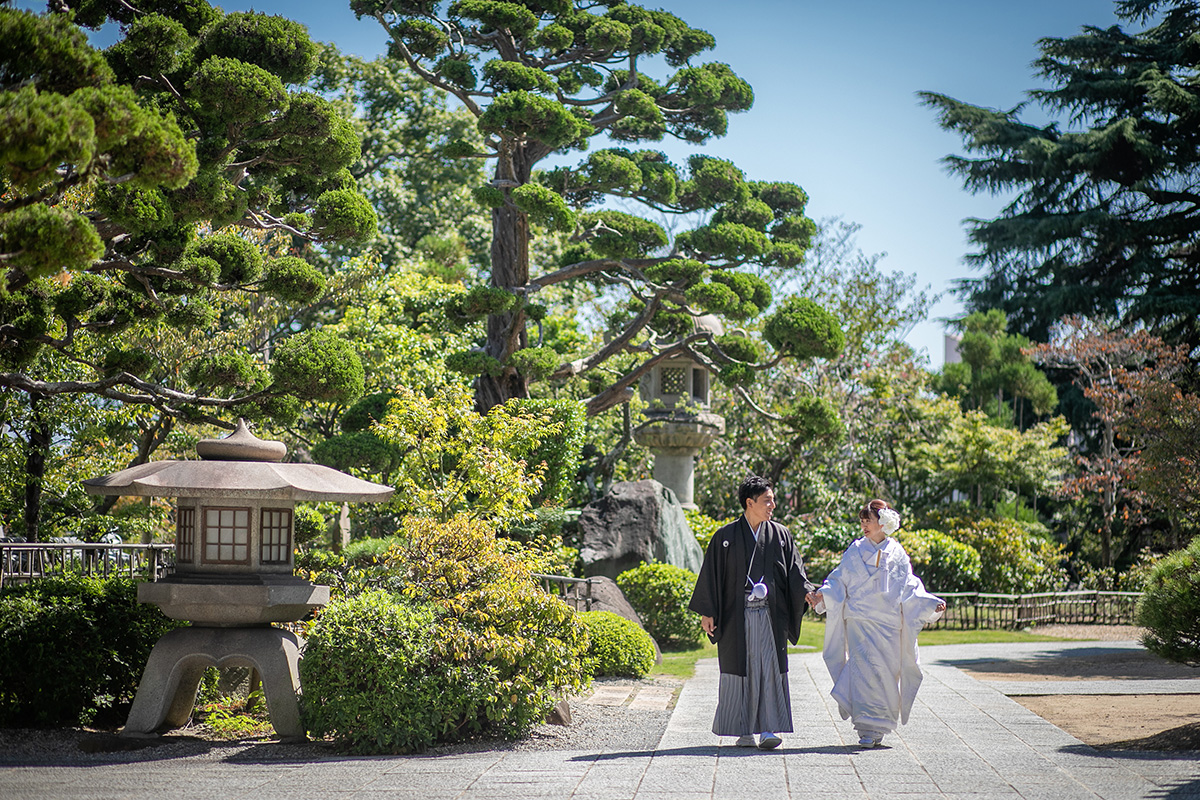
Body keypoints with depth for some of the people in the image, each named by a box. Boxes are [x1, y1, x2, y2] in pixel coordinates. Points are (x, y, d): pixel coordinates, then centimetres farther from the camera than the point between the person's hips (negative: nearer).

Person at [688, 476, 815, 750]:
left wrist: (806, 591, -13)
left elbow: (794, 571, 6)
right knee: (739, 670, 2)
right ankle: (744, 731, 11)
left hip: (770, 614, 1)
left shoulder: (780, 535, 8)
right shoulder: (726, 537, 1)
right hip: (737, 615, -1)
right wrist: (707, 612, -3)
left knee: (769, 669, -6)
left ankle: (769, 729, -5)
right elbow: (712, 575, 2)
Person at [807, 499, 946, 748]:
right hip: (860, 620, -1)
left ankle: (879, 727, 13)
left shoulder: (896, 553, 8)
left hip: (888, 622, 1)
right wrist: (821, 596, -8)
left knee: (886, 670, 0)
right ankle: (866, 729, -9)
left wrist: (931, 604, -2)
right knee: (864, 668, -10)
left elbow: (908, 587, 9)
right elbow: (838, 581, 8)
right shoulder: (856, 551, 7)